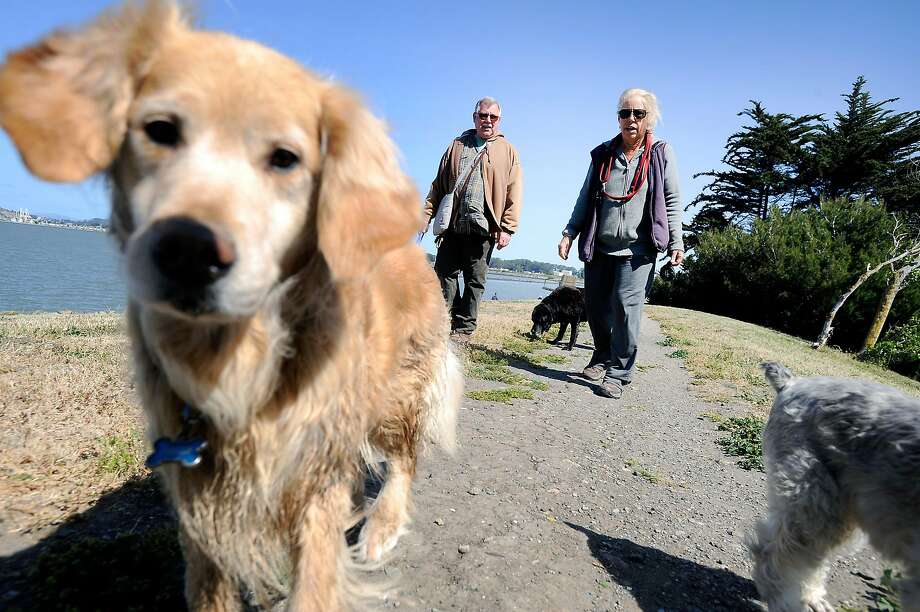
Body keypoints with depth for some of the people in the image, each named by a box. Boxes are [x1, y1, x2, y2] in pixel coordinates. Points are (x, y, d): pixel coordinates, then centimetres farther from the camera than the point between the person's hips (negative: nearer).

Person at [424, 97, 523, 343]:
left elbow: (514, 193, 1)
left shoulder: (507, 151, 8)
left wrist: (507, 228, -9)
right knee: (444, 274, 1)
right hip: (452, 224, 3)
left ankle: (463, 329, 10)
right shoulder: (457, 146, 15)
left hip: (483, 228, -2)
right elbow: (438, 185, 14)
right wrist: (427, 214, 3)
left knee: (475, 280, 3)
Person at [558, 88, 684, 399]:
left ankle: (619, 373, -1)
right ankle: (603, 357, 30)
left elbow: (672, 200, 4)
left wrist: (676, 242, -2)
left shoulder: (661, 154, 4)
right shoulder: (603, 154, 11)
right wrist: (570, 232, 6)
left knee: (625, 306, -12)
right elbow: (586, 197, 14)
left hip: (637, 249, -3)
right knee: (595, 305, 9)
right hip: (599, 246, 4)